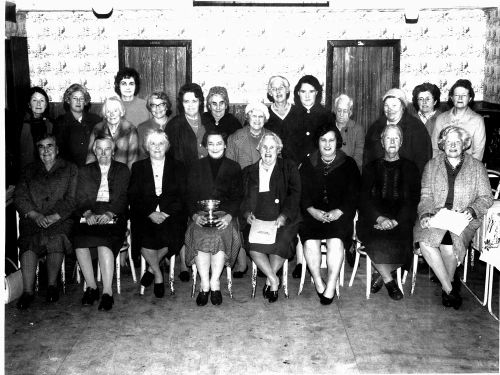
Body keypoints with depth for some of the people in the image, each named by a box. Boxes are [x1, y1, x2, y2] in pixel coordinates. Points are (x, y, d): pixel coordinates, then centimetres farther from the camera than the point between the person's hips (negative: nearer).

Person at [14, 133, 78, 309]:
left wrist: (53, 217, -14)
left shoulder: (70, 169, 13)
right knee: (29, 241, -30)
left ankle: (52, 285, -16)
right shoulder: (29, 170, 20)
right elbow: (19, 198, 8)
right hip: (32, 219, 2)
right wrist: (35, 216, -10)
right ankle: (27, 291, -29)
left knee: (56, 238, -34)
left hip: (60, 219, -2)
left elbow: (71, 200, 2)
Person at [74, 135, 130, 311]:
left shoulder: (122, 170, 16)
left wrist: (109, 213, -15)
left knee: (104, 243, -32)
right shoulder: (85, 171, 21)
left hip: (113, 216, -2)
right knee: (79, 239, -29)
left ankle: (107, 292, -29)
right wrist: (88, 213, -13)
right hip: (89, 216, 2)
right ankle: (91, 287, -17)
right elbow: (81, 198, 9)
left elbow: (123, 198, 3)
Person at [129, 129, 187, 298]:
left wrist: (166, 213, -12)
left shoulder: (177, 167, 13)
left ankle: (152, 269, -3)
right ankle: (158, 275, -4)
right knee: (145, 236, -31)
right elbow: (133, 197, 5)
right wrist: (150, 213, -12)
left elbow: (182, 197, 4)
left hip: (171, 214, 0)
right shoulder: (138, 167, 15)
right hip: (146, 215, 0)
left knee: (173, 235, -31)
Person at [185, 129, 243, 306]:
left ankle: (214, 282, -23)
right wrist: (195, 215, -10)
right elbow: (191, 195, 9)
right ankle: (206, 284, -26)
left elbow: (237, 197, 6)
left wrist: (229, 216, -13)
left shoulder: (234, 168, 13)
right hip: (201, 214, 1)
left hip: (225, 214, 0)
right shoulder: (197, 167, 16)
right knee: (200, 235, -32)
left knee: (221, 233, -33)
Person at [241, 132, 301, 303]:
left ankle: (269, 279, -11)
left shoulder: (289, 167, 13)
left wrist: (283, 216, -13)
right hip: (257, 220, 2)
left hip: (283, 220, -1)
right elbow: (243, 198, 15)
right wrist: (247, 213, -7)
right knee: (253, 244, -27)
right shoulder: (248, 171, 20)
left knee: (281, 242, -31)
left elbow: (294, 194, 2)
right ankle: (274, 280, -14)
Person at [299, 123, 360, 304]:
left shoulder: (348, 164, 11)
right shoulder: (308, 164, 16)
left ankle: (331, 286, -22)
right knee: (310, 240, -27)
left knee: (336, 240, -30)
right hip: (313, 213, 1)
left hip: (339, 214, -1)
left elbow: (353, 193, 3)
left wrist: (338, 212, -13)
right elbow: (302, 192, 8)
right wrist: (312, 210, -11)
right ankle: (319, 284, -13)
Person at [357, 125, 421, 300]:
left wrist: (395, 220, -12)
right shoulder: (371, 168, 18)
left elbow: (413, 200, 5)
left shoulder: (410, 168, 16)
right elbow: (364, 198, 6)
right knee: (376, 241, -31)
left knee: (402, 244, -30)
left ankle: (380, 275, -4)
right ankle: (389, 281, -10)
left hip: (401, 220, 0)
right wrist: (380, 218, -12)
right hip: (374, 218, 0)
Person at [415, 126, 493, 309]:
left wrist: (472, 210, -12)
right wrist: (425, 214, -11)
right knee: (425, 241, -30)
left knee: (448, 241, -32)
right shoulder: (432, 165, 14)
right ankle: (449, 287, -14)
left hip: (464, 218, -1)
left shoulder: (476, 167, 11)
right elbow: (426, 196, 8)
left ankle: (447, 283, -4)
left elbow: (486, 197, 8)